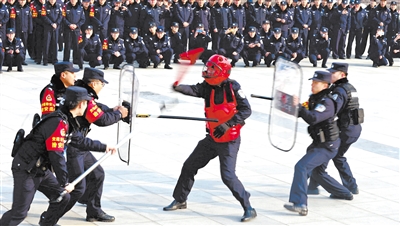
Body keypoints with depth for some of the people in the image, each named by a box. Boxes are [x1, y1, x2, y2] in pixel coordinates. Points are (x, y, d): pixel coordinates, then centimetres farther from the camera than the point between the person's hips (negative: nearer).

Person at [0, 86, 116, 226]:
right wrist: (65, 183, -19)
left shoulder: (67, 121, 8)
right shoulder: (58, 123, -24)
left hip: (42, 170, 10)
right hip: (26, 171, -10)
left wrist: (103, 147, 36)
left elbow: (80, 141, 27)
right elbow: (56, 156, -26)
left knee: (62, 198, 9)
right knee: (19, 213, -10)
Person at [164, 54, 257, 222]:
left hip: (229, 140, -7)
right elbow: (194, 90, -18)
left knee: (228, 175, -15)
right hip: (212, 138, 7)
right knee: (189, 166, 13)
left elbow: (246, 110, -19)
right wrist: (178, 87, -39)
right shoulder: (208, 87, 0)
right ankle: (180, 200, 30)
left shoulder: (232, 87, -16)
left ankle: (249, 208, -5)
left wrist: (227, 125, -28)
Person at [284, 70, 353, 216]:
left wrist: (298, 106, -38)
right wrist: (295, 106, -6)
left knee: (302, 167, -23)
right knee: (318, 173, 26)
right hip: (320, 144, 11)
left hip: (327, 146, -11)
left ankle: (300, 204, -31)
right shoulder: (314, 99, 8)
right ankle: (345, 194, 44)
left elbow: (312, 118, -36)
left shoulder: (326, 103, -22)